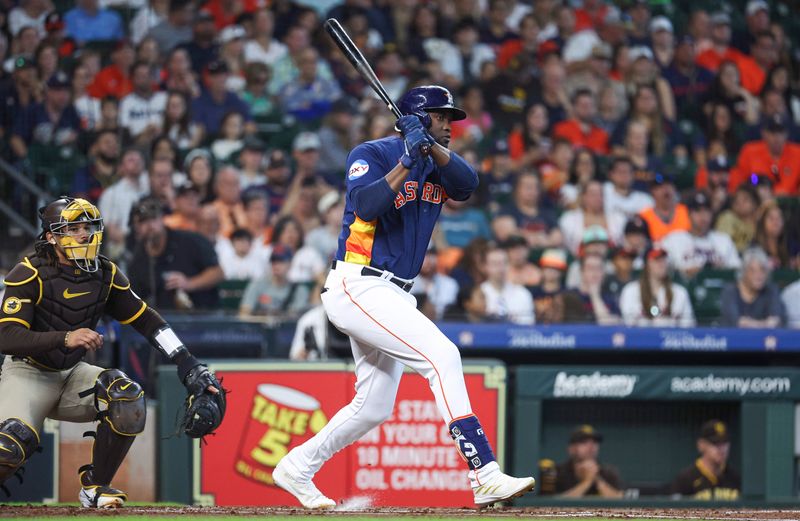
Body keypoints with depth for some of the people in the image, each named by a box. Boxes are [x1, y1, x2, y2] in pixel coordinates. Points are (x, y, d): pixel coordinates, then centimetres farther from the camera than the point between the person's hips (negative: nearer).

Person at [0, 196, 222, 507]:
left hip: (71, 375, 5)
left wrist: (186, 362, -5)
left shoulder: (105, 275, -1)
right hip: (28, 373, -5)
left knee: (127, 398, -23)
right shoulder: (29, 274, -18)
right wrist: (65, 338, -40)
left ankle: (95, 485, -5)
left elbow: (146, 320, 6)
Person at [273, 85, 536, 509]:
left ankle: (296, 469, 29)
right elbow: (366, 205, -26)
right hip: (357, 288, -9)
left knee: (374, 408, 14)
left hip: (392, 297, 9)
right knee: (441, 354, -24)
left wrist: (431, 147, -24)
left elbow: (467, 184, -9)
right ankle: (484, 474, -31)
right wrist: (407, 161, -30)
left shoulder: (436, 165, 13)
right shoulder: (372, 155, -8)